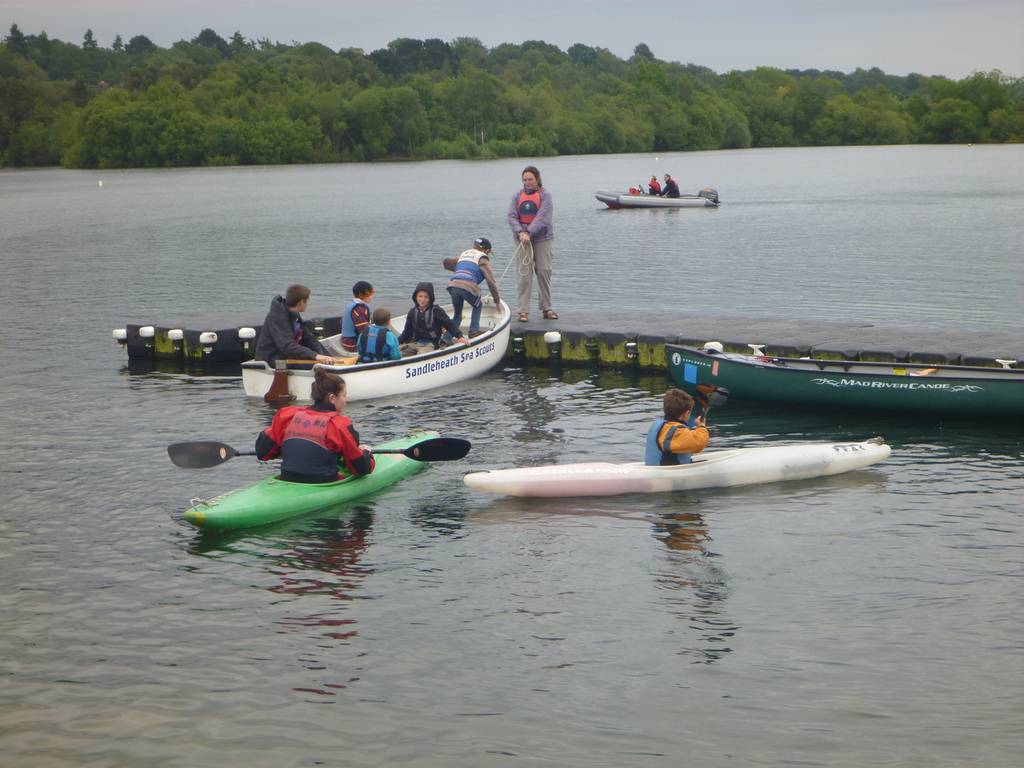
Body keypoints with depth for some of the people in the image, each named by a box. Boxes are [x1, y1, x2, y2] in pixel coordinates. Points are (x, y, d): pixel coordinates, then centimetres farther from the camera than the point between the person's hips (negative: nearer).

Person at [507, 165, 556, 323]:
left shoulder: (545, 195, -2)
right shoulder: (518, 195, 8)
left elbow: (542, 217, -13)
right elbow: (512, 216, 0)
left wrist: (529, 233, -22)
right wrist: (520, 233, -17)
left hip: (542, 239, -2)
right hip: (523, 239, 2)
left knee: (544, 271, 1)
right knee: (524, 274, -5)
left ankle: (546, 308, 11)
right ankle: (523, 311, -5)